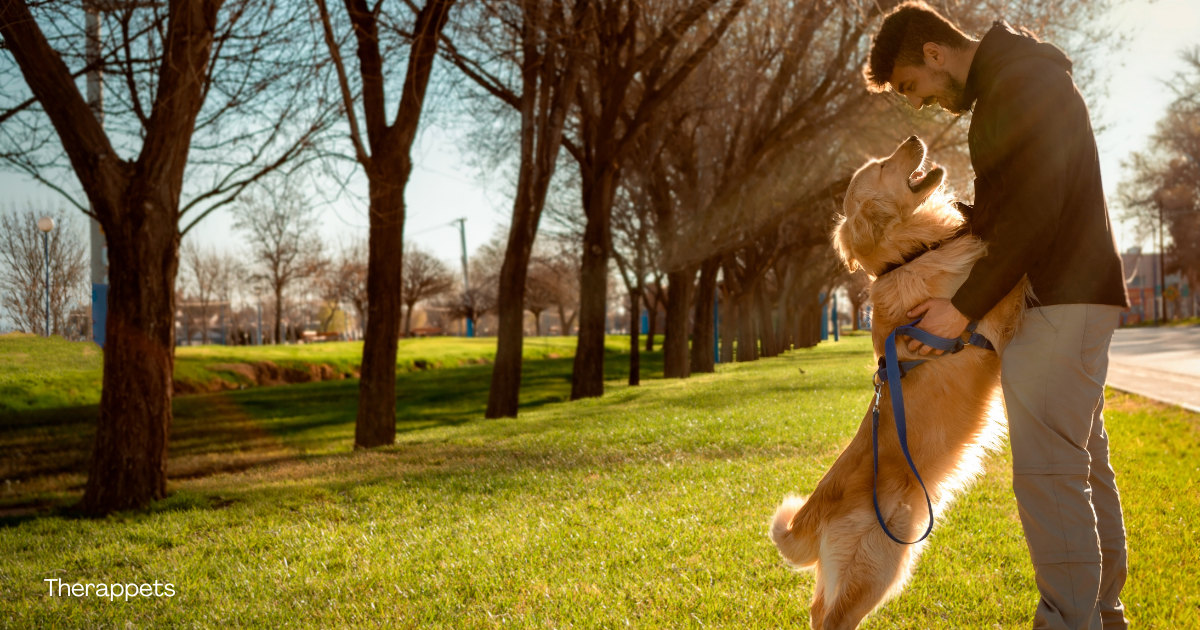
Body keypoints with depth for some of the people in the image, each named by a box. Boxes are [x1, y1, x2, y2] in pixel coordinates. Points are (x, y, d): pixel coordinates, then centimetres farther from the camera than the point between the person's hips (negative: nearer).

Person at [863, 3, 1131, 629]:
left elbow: (1034, 210, -21)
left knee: (1047, 471, -13)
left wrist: (965, 305, -19)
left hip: (1063, 301, -11)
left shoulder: (1023, 79, -13)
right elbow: (996, 208, 22)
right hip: (1070, 297, 11)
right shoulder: (998, 91, 19)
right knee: (1085, 466, 14)